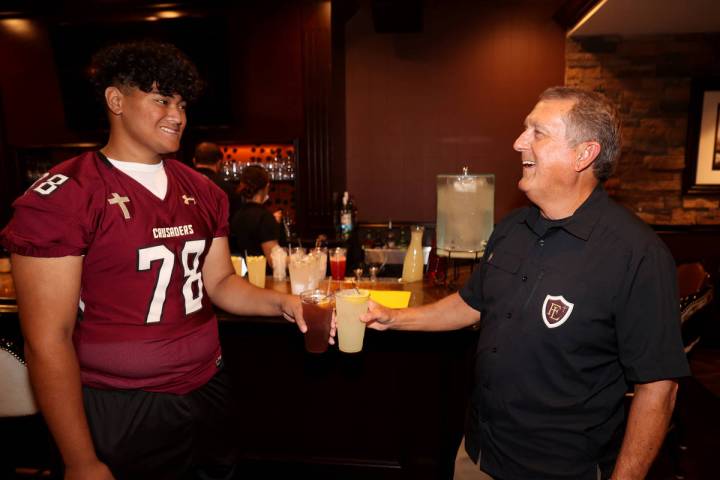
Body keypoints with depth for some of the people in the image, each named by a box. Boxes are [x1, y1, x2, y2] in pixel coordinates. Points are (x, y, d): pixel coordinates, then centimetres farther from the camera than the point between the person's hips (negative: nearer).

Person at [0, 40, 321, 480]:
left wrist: (279, 302, -12)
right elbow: (48, 341, -15)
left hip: (210, 391, 6)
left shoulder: (202, 192, 3)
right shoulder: (60, 197, -14)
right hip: (122, 411, -5)